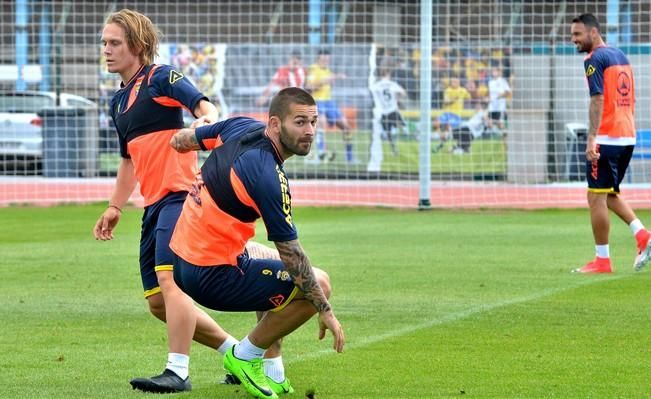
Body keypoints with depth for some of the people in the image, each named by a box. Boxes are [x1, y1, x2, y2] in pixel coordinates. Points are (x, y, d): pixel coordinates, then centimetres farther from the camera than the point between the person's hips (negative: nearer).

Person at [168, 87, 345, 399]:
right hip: (212, 277, -10)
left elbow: (180, 140, 16)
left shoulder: (241, 127, -1)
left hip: (182, 257, 10)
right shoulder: (269, 178, -25)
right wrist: (325, 311, -11)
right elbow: (292, 253, -20)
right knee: (318, 284, -5)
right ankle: (245, 356, 7)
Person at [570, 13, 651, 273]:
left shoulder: (595, 59, -10)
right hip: (628, 136, 9)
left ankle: (602, 261, -2)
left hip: (607, 138, -9)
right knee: (609, 195, 19)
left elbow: (598, 100, -20)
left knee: (596, 198, -3)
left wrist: (591, 139, -25)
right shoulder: (621, 56, 17)